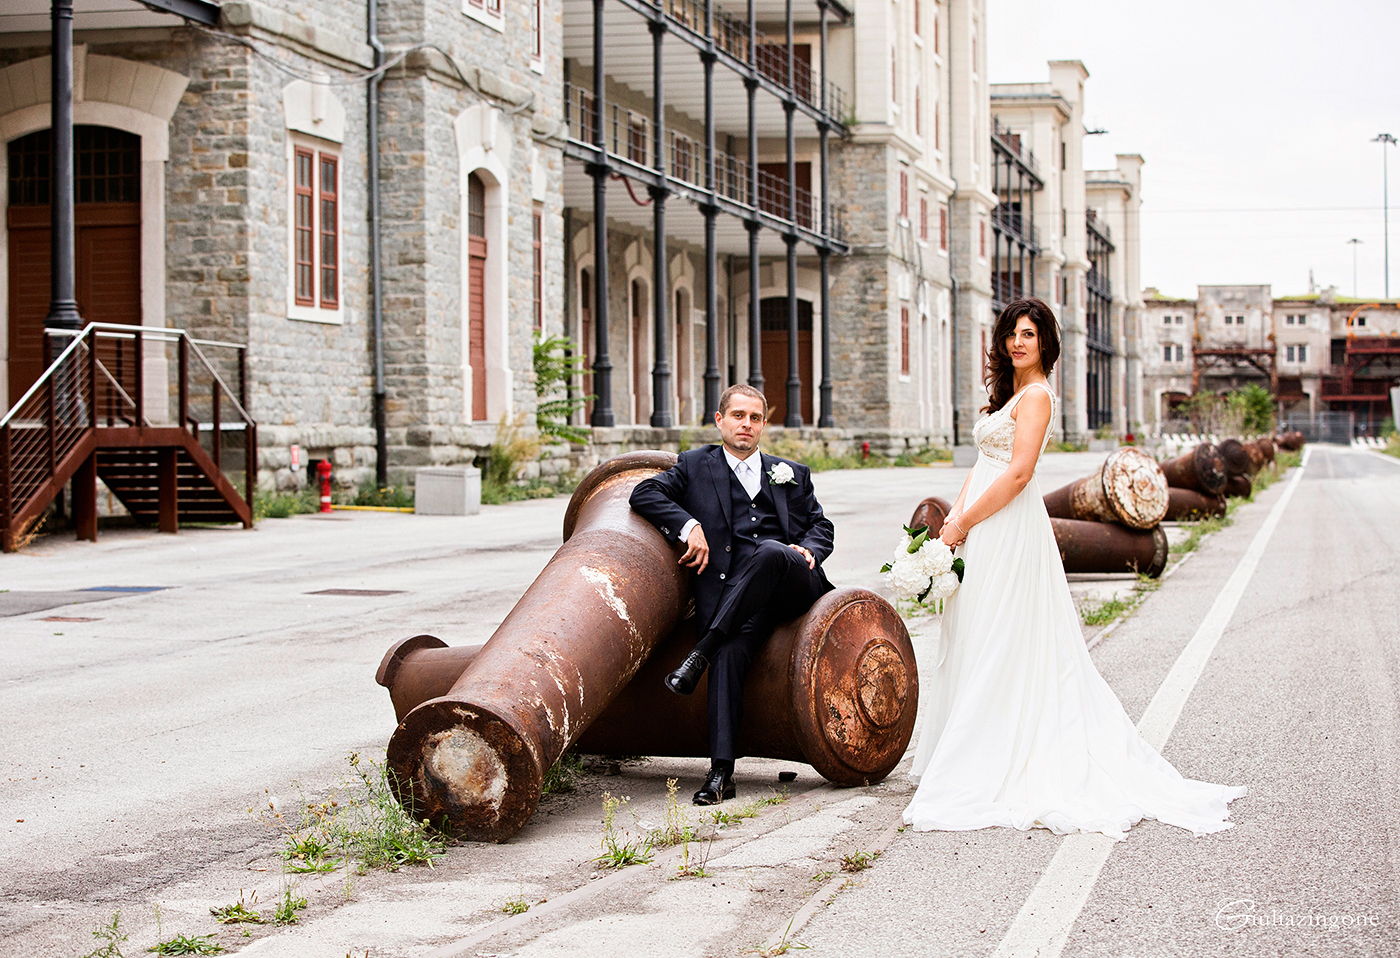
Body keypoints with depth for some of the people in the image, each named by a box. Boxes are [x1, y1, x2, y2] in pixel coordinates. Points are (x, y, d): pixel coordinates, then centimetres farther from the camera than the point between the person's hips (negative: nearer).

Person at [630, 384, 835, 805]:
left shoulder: (793, 474, 28)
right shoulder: (696, 466, 22)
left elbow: (822, 526, 24)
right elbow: (645, 493, 10)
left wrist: (808, 550, 0)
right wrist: (689, 525, -6)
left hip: (794, 580, 1)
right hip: (736, 588, -1)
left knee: (768, 552, -37)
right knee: (730, 652, -31)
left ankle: (702, 652, -31)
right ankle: (721, 771, -34)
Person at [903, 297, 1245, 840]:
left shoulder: (1036, 396, -11)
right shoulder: (1009, 392, 18)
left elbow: (1017, 472, -19)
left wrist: (964, 523, -15)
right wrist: (956, 515, 1)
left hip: (1009, 528, -9)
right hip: (984, 531, 9)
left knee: (996, 648, -6)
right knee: (976, 647, 11)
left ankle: (989, 769, -2)